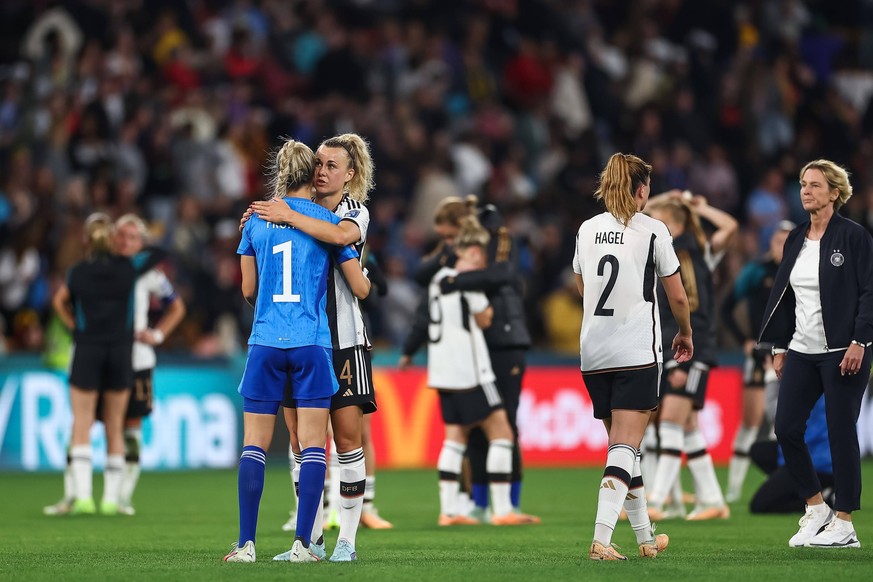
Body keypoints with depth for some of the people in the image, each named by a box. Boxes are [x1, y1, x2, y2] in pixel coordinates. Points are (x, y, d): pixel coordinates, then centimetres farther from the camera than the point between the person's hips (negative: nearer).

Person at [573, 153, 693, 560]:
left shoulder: (587, 229, 9)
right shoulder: (652, 230, -4)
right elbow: (677, 297, 2)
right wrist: (685, 334, 20)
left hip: (593, 352, 5)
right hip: (637, 353, -5)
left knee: (622, 445, 15)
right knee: (625, 447, -9)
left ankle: (645, 537, 23)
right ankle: (601, 539, -24)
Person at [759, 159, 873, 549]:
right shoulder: (796, 240, 12)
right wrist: (779, 347, 14)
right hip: (802, 351, 7)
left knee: (841, 432, -3)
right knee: (786, 428, 0)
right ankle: (816, 509, 15)